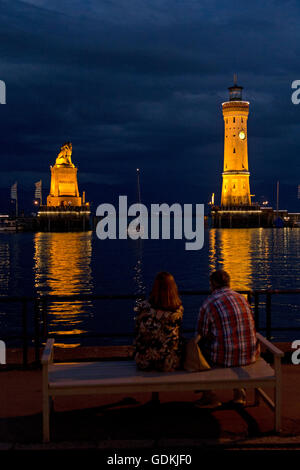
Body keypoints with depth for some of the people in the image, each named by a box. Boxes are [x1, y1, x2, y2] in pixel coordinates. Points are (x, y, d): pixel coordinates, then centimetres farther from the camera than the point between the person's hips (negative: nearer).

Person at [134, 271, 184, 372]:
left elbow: (137, 333, -2)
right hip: (170, 363, 0)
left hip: (145, 362, 0)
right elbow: (176, 334, 5)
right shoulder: (179, 309, -12)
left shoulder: (143, 307, -15)